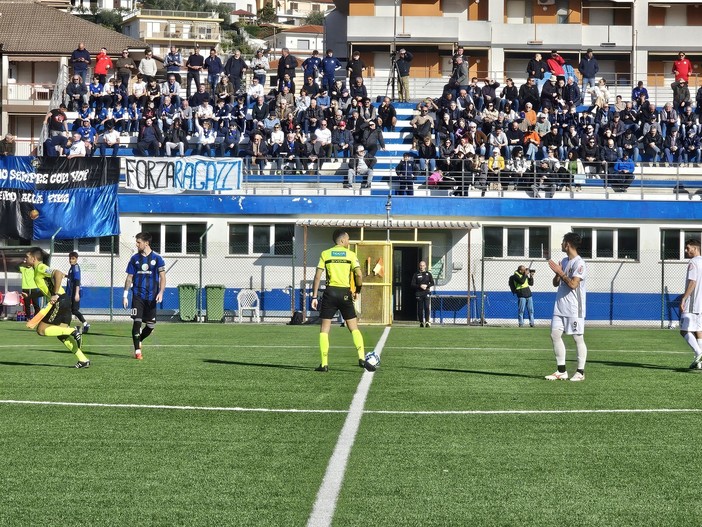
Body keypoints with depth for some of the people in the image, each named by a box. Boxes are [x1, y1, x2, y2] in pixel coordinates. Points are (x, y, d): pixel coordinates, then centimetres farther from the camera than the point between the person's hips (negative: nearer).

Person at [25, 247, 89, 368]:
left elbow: (58, 274, -27)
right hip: (63, 302, 10)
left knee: (41, 330, -6)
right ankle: (83, 360, 7)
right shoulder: (39, 269, 20)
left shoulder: (41, 268, -9)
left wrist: (55, 295, -25)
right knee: (61, 334, 10)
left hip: (60, 302, -10)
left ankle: (73, 331, -9)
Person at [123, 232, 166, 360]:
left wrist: (161, 292, -17)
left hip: (151, 297, 0)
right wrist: (125, 295, 4)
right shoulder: (135, 259, 7)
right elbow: (129, 278, 11)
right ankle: (137, 350, -7)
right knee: (137, 321, -13)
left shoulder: (157, 258, 1)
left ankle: (138, 340, 32)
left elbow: (162, 277, -2)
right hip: (138, 296, 0)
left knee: (151, 325, 4)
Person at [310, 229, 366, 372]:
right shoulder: (350, 254, 3)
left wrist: (314, 296, 2)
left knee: (324, 329, 6)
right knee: (354, 328, 8)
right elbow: (359, 275, -7)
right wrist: (357, 291, 10)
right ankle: (362, 358, -7)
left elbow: (318, 276, 0)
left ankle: (324, 364, 0)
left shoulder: (325, 254, 5)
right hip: (345, 293, 0)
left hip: (330, 292, 0)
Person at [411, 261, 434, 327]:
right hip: (419, 293, 1)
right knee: (420, 308, 3)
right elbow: (413, 284, 3)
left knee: (427, 307, -14)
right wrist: (420, 286, -12)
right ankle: (421, 322, 12)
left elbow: (432, 283, 10)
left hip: (427, 292, -1)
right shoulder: (416, 274, 8)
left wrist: (426, 286, -9)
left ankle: (427, 321, -14)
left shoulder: (428, 274, 11)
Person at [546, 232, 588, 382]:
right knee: (555, 335, 4)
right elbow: (555, 283, 17)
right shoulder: (564, 261, 15)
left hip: (574, 308, -9)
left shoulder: (579, 263, -12)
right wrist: (557, 274, -3)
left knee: (578, 338, -3)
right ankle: (561, 371, 9)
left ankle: (580, 372, 2)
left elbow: (573, 284, -21)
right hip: (560, 306, 9)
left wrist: (560, 272, -15)